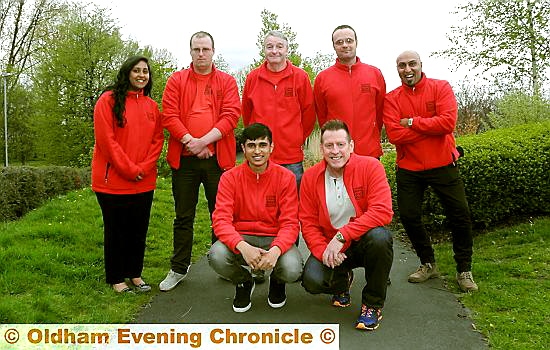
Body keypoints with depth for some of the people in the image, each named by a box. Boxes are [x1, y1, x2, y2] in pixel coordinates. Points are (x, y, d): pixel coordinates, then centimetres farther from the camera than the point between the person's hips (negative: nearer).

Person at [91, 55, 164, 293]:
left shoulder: (151, 105, 11)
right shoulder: (108, 100, -5)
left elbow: (158, 139, 7)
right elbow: (106, 140, -12)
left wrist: (144, 168, -8)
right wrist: (129, 170, -14)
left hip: (144, 182, 5)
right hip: (113, 180, -5)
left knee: (139, 229, 11)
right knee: (116, 230, 6)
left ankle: (135, 274, 26)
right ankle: (116, 279, 19)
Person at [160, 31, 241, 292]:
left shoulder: (227, 82, 6)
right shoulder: (176, 81, 7)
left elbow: (231, 116, -6)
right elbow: (169, 115, -3)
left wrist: (204, 141, -15)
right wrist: (190, 141, -15)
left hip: (218, 159, 0)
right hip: (184, 159, 1)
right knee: (183, 216, 9)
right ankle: (179, 268, 20)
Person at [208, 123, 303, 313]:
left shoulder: (285, 177, -6)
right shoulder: (230, 178, -5)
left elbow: (290, 223, -10)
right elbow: (221, 220, -14)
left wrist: (275, 250, -31)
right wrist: (243, 247, -33)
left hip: (275, 238, 0)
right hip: (241, 238, 1)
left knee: (292, 270, -31)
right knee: (216, 256, -31)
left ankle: (277, 281, 13)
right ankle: (243, 281, 8)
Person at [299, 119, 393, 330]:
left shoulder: (370, 167, -13)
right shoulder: (310, 177, -4)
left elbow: (383, 212, -23)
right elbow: (308, 223, -2)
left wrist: (342, 235, -28)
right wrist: (323, 251, -20)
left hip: (364, 242, -1)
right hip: (330, 245, 2)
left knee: (380, 237, -36)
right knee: (312, 280, -25)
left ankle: (373, 303, -9)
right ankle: (342, 281, 17)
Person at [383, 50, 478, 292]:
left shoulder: (440, 88, -3)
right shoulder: (392, 99, -1)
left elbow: (448, 122, -19)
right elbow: (394, 135, -15)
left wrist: (412, 122, -16)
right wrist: (431, 128, -15)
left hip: (443, 165, -1)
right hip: (408, 170, 2)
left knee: (460, 216, 1)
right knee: (409, 217, 4)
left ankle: (464, 270, 20)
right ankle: (428, 264, 26)